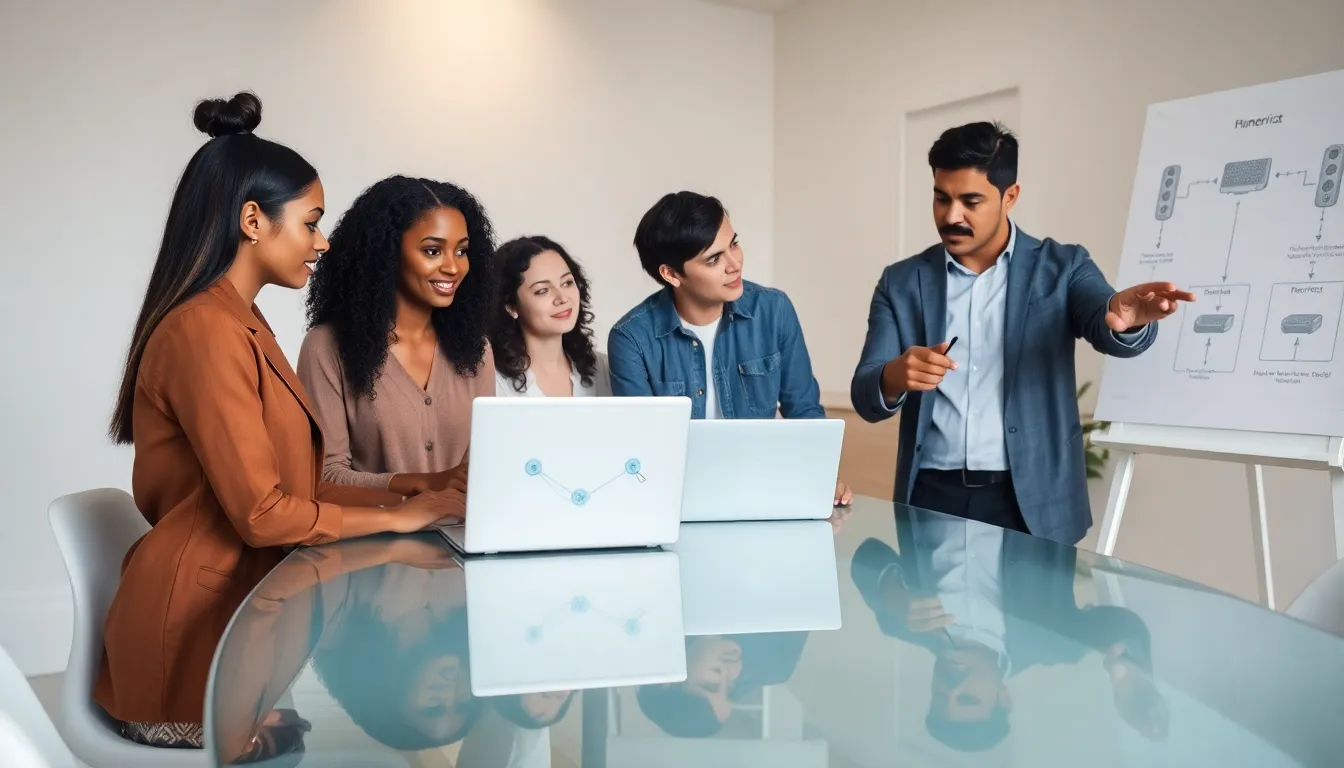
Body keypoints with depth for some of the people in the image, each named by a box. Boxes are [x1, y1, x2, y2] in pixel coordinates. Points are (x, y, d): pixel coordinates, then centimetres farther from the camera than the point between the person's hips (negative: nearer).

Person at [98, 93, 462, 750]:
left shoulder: (239, 323, 12)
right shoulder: (208, 330, -19)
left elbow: (289, 482, 10)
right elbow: (263, 513, -21)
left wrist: (409, 495, 1)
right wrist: (398, 516, -11)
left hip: (239, 596, 8)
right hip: (200, 629, -8)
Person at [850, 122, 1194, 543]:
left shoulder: (1061, 267, 2)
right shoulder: (902, 282, 5)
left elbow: (1107, 328, -16)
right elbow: (865, 397, -2)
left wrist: (1126, 316, -41)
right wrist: (895, 376, -25)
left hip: (1030, 501, -1)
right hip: (932, 497, 1)